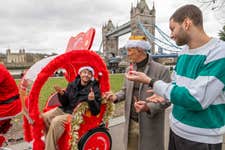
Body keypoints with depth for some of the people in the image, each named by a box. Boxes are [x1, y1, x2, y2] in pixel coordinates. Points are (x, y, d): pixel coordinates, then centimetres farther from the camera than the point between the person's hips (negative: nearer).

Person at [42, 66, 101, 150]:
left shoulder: (94, 89, -9)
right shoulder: (72, 85, 5)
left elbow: (96, 111, -15)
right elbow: (65, 103, 9)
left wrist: (92, 100, -34)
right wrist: (62, 94, -10)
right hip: (65, 109, 6)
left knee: (56, 122, -26)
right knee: (45, 117, -10)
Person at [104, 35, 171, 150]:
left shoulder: (161, 70, -13)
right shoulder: (129, 69, 6)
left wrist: (149, 107, -28)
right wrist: (116, 96, -4)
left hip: (150, 125, -5)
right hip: (131, 123, 5)